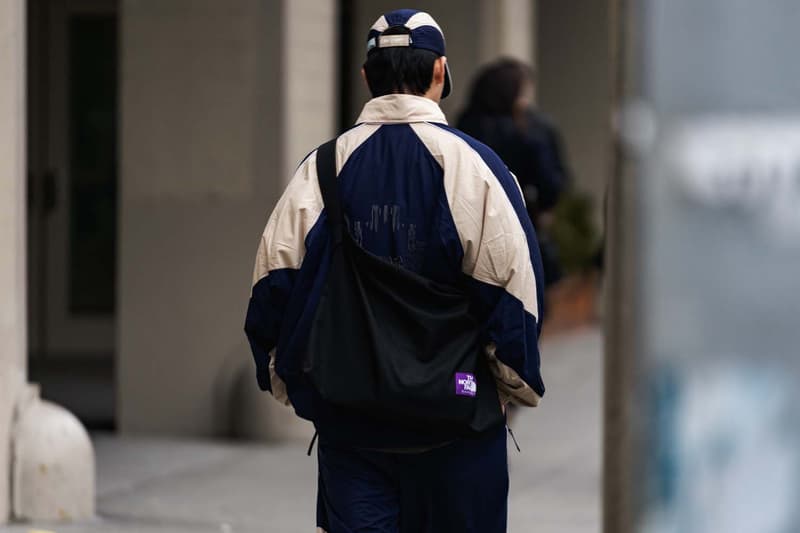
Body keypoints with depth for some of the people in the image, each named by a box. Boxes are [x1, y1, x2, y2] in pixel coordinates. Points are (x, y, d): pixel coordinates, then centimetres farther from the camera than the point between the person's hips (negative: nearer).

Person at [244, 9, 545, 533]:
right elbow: (512, 287, -10)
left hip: (347, 419, 3)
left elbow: (273, 285, 2)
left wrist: (284, 379, 16)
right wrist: (518, 381, 3)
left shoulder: (321, 169, 1)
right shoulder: (471, 164, -9)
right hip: (451, 424, -3)